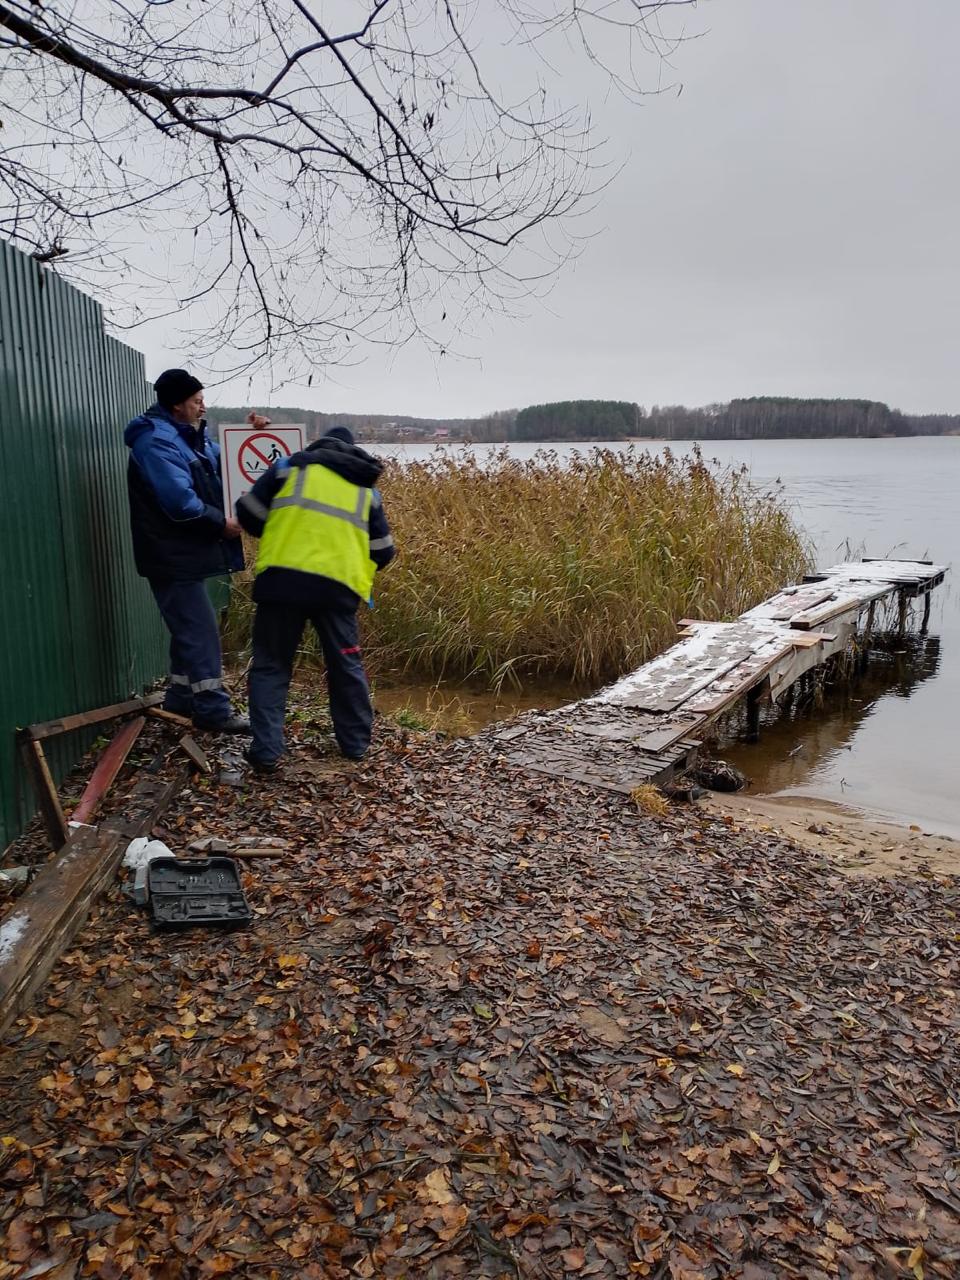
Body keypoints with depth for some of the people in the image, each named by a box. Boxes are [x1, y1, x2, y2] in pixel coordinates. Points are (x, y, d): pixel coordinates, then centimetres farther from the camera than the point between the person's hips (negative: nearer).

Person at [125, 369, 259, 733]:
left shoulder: (186, 436, 16)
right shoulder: (157, 442, -17)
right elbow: (180, 501, -27)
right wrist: (221, 522, -17)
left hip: (184, 552, 11)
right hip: (172, 555, -11)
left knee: (192, 627, 17)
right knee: (200, 630, -8)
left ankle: (181, 697, 28)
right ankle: (212, 710, -1)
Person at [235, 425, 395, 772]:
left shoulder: (290, 466, 12)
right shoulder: (367, 490, 18)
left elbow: (248, 514, 10)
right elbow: (383, 553, 19)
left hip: (282, 581, -1)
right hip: (338, 588, 2)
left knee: (270, 666, 10)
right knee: (346, 667, 18)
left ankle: (266, 751, 6)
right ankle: (356, 743, 28)